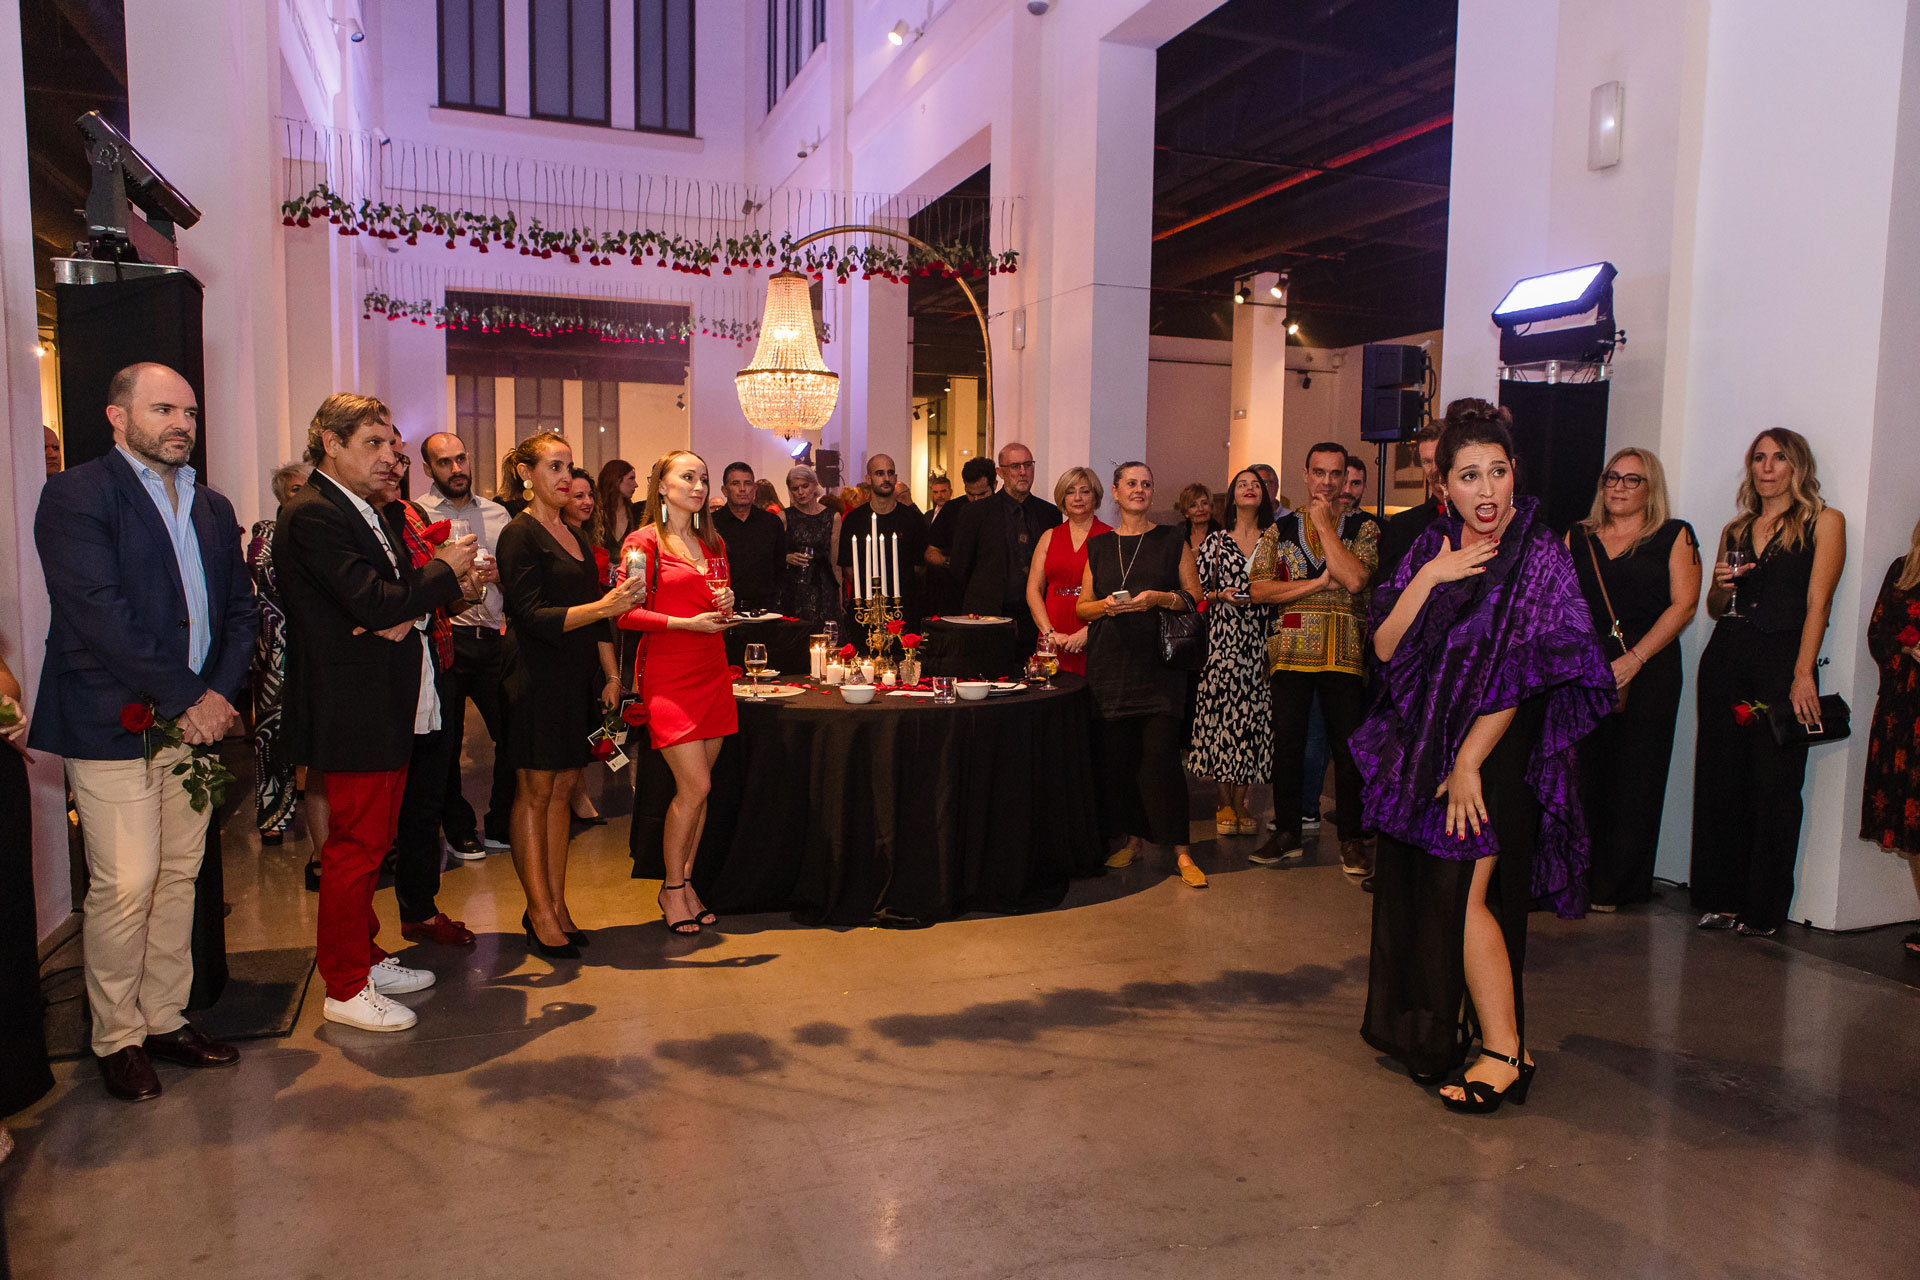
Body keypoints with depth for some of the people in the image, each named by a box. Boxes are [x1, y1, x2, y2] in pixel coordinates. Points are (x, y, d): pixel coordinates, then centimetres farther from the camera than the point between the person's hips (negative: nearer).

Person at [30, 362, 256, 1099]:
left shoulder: (212, 508, 15)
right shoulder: (76, 496, -6)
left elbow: (241, 609, 12)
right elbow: (99, 614, -16)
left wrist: (220, 692, -4)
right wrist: (187, 698, -15)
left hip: (195, 722, 6)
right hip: (113, 726, -6)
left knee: (178, 877, 11)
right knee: (124, 886, -3)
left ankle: (165, 1019, 23)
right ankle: (117, 1037, 14)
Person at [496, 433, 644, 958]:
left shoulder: (575, 535, 16)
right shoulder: (519, 535, -7)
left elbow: (598, 612, 18)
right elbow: (532, 615, -16)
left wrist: (612, 674, 12)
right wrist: (603, 606, -25)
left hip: (578, 676, 7)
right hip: (537, 677, -7)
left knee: (563, 788, 9)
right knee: (535, 792, 0)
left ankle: (556, 905, 16)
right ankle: (539, 912, 8)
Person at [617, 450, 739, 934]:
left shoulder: (712, 542, 16)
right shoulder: (643, 541, -4)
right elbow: (626, 613, -10)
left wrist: (726, 605, 2)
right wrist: (686, 622, -17)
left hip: (712, 671, 6)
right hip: (668, 674, -6)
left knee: (697, 787, 7)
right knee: (695, 786, -9)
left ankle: (685, 881, 19)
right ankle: (672, 888, 8)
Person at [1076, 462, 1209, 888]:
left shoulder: (1172, 540, 8)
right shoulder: (1098, 545, 14)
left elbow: (1194, 597, 6)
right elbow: (1082, 606, 15)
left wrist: (1158, 598, -11)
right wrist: (1106, 605, -6)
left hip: (1159, 661, -2)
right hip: (1109, 661, 3)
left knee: (1161, 753, -10)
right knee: (1115, 754, 1)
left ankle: (1180, 851, -2)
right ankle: (1131, 838, 17)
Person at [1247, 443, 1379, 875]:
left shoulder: (1363, 527, 6)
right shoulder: (1280, 528, 10)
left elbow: (1355, 579, -13)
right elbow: (1258, 589, 0)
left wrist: (1324, 522, -7)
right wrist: (1319, 583, -8)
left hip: (1345, 652, -1)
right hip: (1290, 651, 1)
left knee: (1349, 745, 2)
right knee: (1287, 743, 5)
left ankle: (1351, 838, 15)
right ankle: (1286, 832, 18)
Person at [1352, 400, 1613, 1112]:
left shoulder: (1538, 554, -10)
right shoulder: (1432, 549, 6)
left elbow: (1524, 673, -15)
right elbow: (1386, 648, -1)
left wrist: (1468, 761, -16)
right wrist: (1427, 579, -14)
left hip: (1492, 754, -6)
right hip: (1421, 748, 6)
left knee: (1460, 894, -10)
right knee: (1415, 889, 12)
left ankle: (1504, 1053, 5)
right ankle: (1439, 1029, 31)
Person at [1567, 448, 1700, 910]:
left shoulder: (1675, 537, 5)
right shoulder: (1578, 538, 14)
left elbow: (1683, 603, -4)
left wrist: (1634, 658, -13)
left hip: (1647, 675, -2)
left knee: (1633, 781, 1)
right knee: (1581, 774, 1)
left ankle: (1613, 887, 11)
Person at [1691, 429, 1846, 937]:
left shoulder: (1824, 523, 3)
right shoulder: (1735, 530, 16)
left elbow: (1817, 602, -6)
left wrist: (1803, 673, -15)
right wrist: (1722, 584, -3)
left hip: (1784, 661, -4)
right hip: (1726, 659, 4)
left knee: (1775, 786, -2)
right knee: (1719, 781, 5)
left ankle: (1763, 909, 8)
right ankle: (1720, 899, 16)